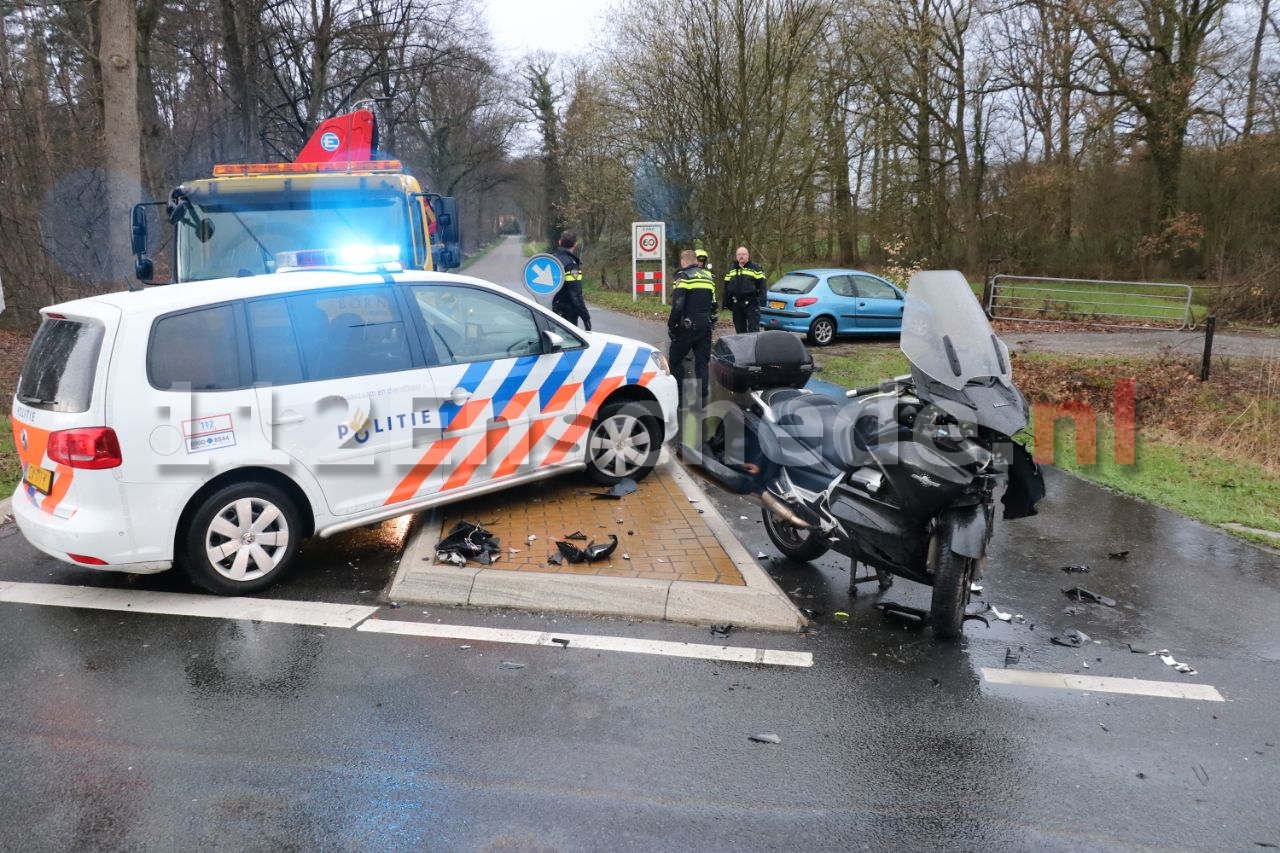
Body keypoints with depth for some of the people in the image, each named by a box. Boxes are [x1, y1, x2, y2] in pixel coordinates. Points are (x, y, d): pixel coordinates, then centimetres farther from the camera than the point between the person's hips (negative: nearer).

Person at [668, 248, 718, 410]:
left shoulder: (683, 277, -9)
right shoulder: (708, 277, 12)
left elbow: (678, 305, -16)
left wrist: (671, 326, -9)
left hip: (688, 326, -6)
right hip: (706, 326, 6)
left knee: (675, 359, 6)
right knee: (702, 361, 10)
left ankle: (680, 395, 2)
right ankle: (702, 396, 7)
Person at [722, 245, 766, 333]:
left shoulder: (755, 268, 1)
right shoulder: (731, 270, 15)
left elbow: (762, 285, -3)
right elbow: (726, 287, 17)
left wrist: (761, 298, -14)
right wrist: (727, 302, 11)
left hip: (751, 303, -5)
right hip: (736, 304, 5)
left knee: (753, 330, -8)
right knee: (740, 330, 11)